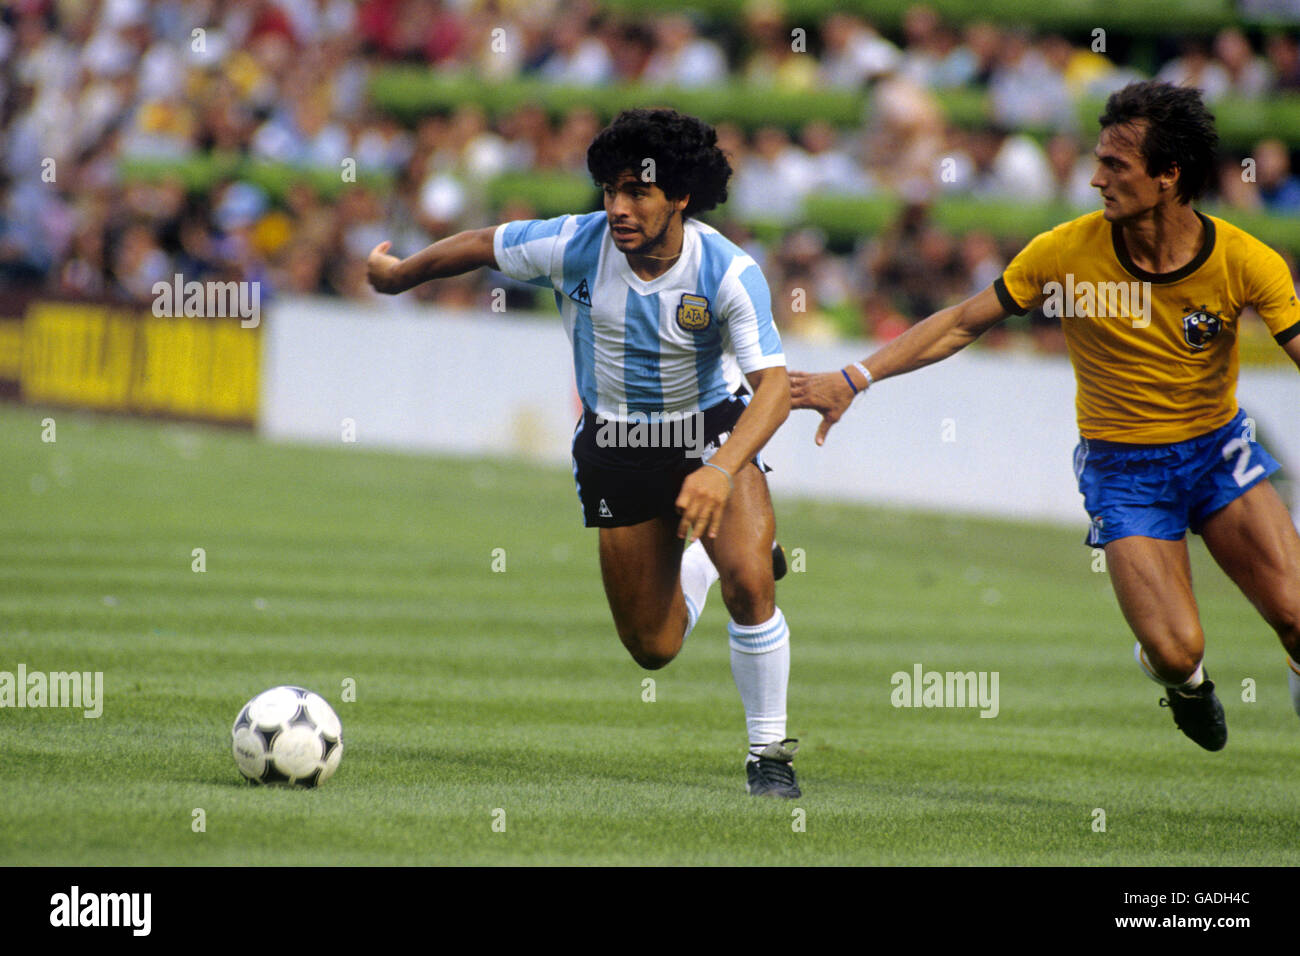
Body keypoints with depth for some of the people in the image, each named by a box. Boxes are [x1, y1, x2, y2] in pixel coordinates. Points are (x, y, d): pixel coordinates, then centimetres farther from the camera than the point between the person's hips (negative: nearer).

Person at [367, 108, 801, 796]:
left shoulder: (729, 272, -25)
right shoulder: (574, 246, -19)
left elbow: (773, 385, -32)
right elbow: (481, 246, 0)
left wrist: (722, 470, -47)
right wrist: (398, 274, 15)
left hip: (714, 430, -3)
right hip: (615, 446, 3)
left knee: (751, 582, -28)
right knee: (653, 649, 5)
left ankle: (769, 751, -6)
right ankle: (703, 561, 42)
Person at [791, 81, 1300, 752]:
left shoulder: (1246, 262, -15)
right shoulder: (1067, 251, -13)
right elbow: (963, 323, -3)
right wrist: (855, 378, -7)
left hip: (1217, 450, 1)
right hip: (1120, 464, -1)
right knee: (1175, 654, -16)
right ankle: (1183, 678, 22)